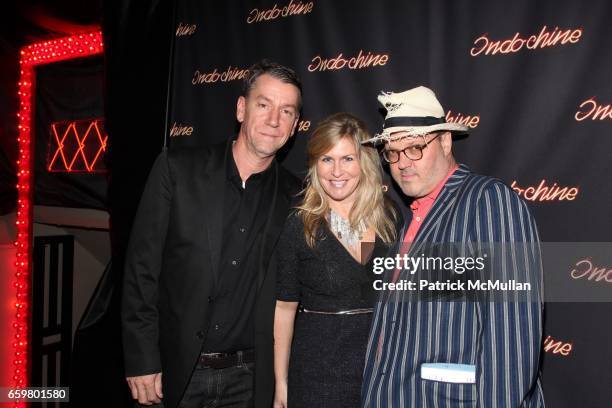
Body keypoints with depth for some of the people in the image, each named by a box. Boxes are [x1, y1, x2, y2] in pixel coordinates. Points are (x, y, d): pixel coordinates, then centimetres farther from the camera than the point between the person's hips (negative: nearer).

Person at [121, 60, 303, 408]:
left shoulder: (294, 196, -1)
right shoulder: (176, 169, -5)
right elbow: (142, 267, -6)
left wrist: (281, 377, -2)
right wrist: (141, 361, -7)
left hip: (248, 378, 1)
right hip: (174, 371, -1)